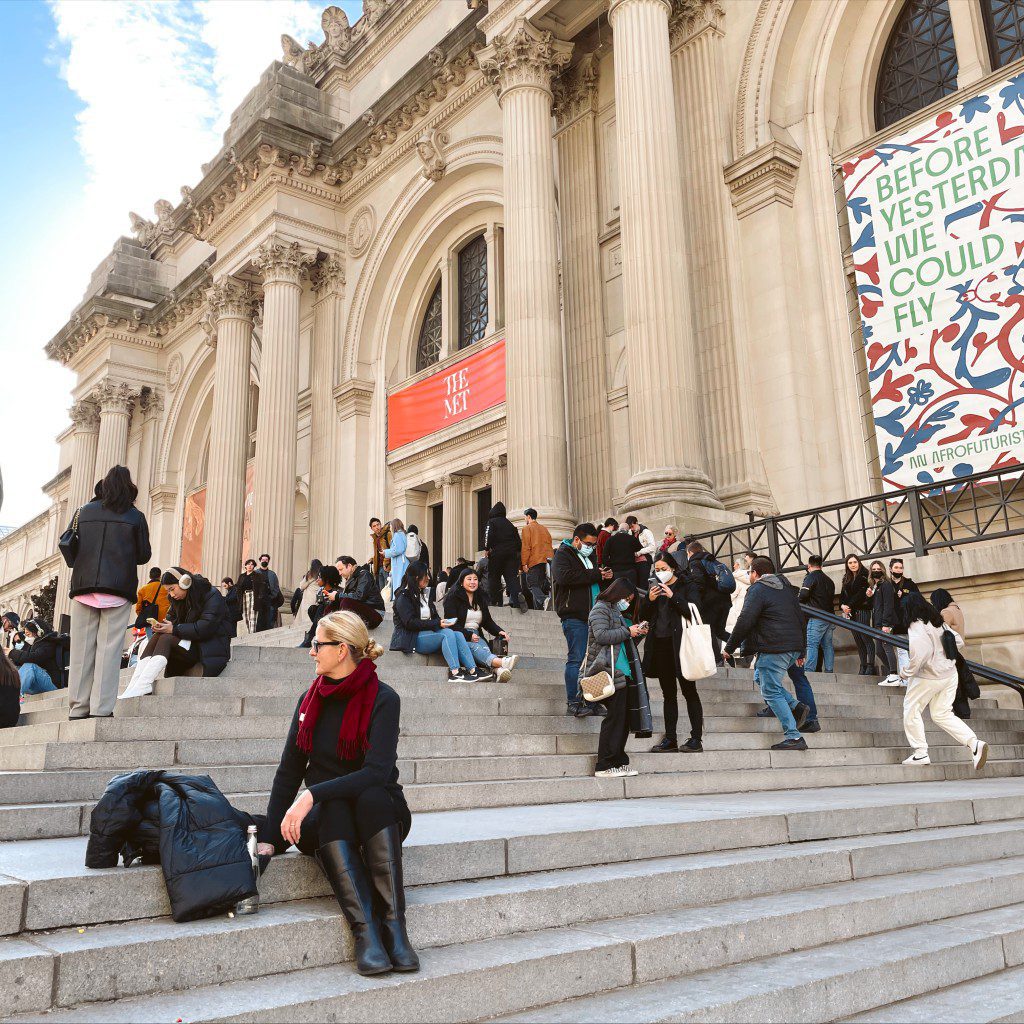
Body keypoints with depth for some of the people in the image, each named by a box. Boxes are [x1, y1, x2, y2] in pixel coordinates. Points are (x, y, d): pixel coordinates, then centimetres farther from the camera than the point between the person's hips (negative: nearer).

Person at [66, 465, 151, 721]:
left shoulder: (84, 512, 9)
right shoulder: (135, 517, 2)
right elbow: (144, 555, 5)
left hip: (83, 585, 3)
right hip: (118, 588, -2)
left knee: (82, 648, 4)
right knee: (109, 647, -4)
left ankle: (78, 707, 4)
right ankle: (101, 708, -8)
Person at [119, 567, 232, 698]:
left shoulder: (212, 596, -12)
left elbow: (205, 628, -22)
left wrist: (174, 629, -20)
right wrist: (161, 626, -11)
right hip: (191, 643, 8)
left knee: (166, 638, -24)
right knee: (158, 636, -17)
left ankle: (140, 688, -36)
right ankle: (134, 687, -31)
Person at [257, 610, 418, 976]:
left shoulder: (383, 699, -10)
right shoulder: (310, 699, 6)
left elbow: (377, 772, -22)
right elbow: (289, 771, 3)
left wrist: (312, 795, -31)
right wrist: (269, 838, -7)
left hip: (380, 811, -2)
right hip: (323, 817, 3)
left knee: (371, 797, -36)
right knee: (335, 809, -32)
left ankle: (394, 926, -37)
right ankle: (365, 931, -40)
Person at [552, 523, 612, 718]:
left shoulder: (589, 556, 24)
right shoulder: (563, 555, -2)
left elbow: (599, 583, 35)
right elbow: (565, 577, -23)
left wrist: (605, 576, 9)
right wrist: (595, 575, -16)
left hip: (592, 615, 8)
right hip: (574, 616, -8)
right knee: (576, 659, -8)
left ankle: (592, 702, 13)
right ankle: (573, 703, -3)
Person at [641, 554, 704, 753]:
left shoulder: (688, 585, -2)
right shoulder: (655, 585, 13)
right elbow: (644, 616, 12)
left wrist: (673, 597, -21)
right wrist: (650, 600, -7)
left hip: (680, 644, -5)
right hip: (660, 644, 5)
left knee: (689, 691, -2)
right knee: (668, 694, 10)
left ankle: (696, 739, 1)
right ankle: (670, 739, 13)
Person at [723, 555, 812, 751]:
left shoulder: (757, 590, -6)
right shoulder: (787, 588, 19)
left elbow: (744, 622, -14)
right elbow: (800, 618, 22)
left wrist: (729, 647, -4)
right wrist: (801, 651, 28)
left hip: (773, 649, -9)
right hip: (794, 647, 9)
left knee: (771, 692, -3)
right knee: (761, 677, 23)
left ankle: (794, 737, -7)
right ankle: (797, 707, 9)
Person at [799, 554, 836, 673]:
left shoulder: (810, 577, -5)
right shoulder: (829, 580, 19)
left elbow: (803, 595, -16)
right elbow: (832, 599, 21)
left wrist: (800, 603, 2)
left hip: (816, 617, -7)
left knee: (811, 644, -10)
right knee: (828, 645, 10)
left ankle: (810, 670, -17)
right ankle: (829, 670, 10)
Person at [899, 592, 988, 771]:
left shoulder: (917, 627, -18)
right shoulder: (938, 622, 9)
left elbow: (918, 655, -27)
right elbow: (959, 641, 16)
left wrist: (905, 672, -13)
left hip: (928, 677, -8)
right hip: (949, 674, 8)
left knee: (911, 711, 8)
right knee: (942, 714, 13)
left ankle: (920, 753, 7)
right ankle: (974, 744, -3)